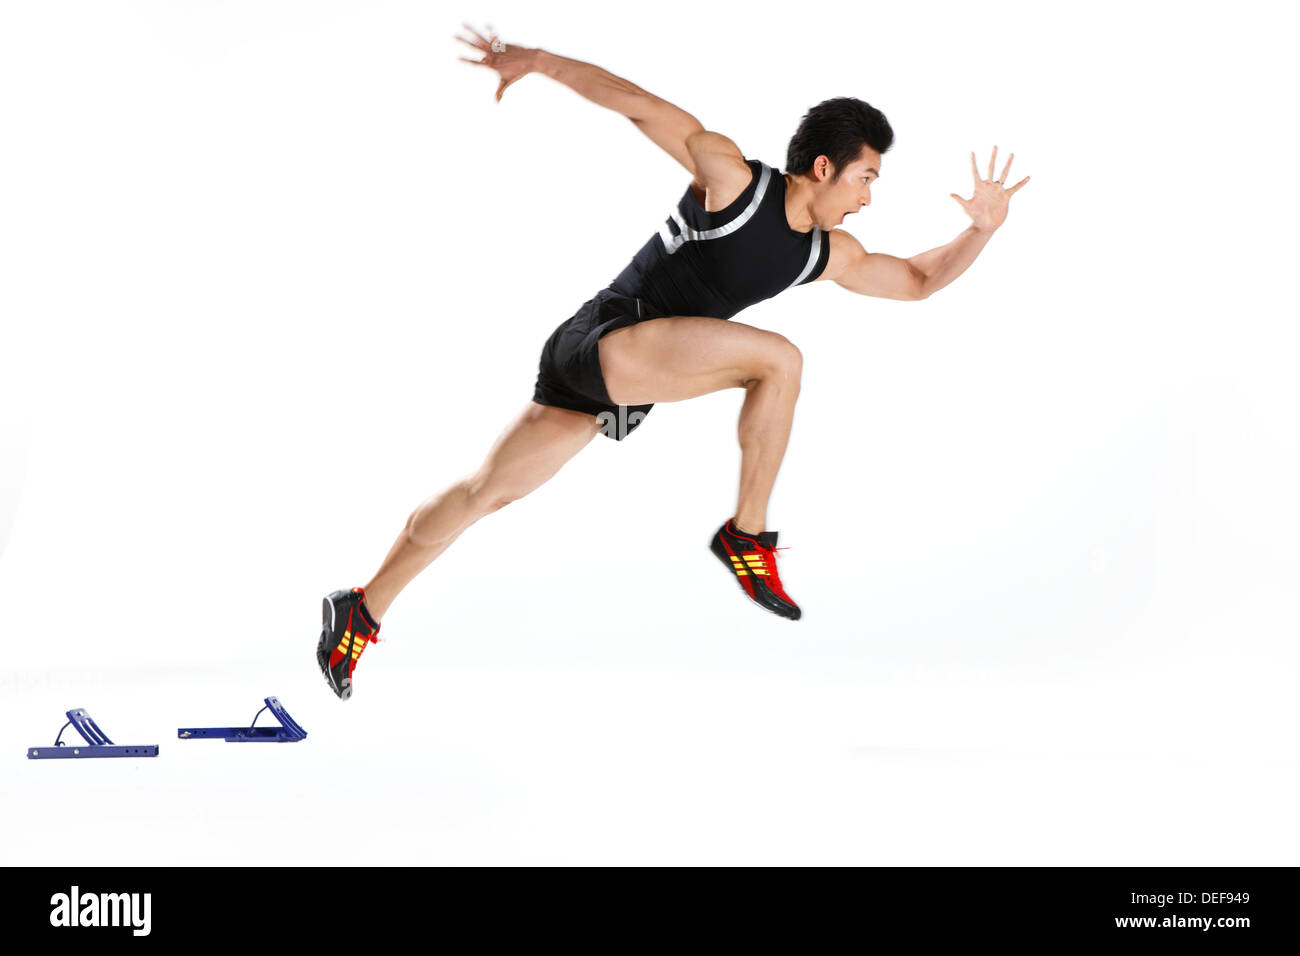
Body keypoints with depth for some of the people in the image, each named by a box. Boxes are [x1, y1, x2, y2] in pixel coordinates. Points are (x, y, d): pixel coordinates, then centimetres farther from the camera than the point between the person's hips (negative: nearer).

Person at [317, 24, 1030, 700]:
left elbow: (918, 280, 19)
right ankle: (747, 535, -9)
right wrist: (539, 61, -13)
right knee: (778, 358, -19)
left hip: (621, 382, 8)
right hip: (602, 338, -8)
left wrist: (980, 231, 4)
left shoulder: (828, 254, 9)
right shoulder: (732, 177, -12)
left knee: (487, 493, 10)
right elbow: (641, 105, -11)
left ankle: (362, 611, 19)